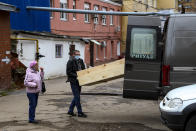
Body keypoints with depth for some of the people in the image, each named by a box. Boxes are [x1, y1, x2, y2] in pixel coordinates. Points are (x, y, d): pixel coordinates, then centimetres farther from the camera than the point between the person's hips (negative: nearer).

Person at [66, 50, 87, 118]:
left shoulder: (80, 61, 9)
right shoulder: (70, 62, -10)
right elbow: (68, 73, -14)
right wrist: (76, 75, -23)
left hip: (79, 81, 7)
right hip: (73, 81, -7)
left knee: (76, 96, 13)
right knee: (77, 97, -6)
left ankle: (70, 111, 25)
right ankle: (80, 112, 0)